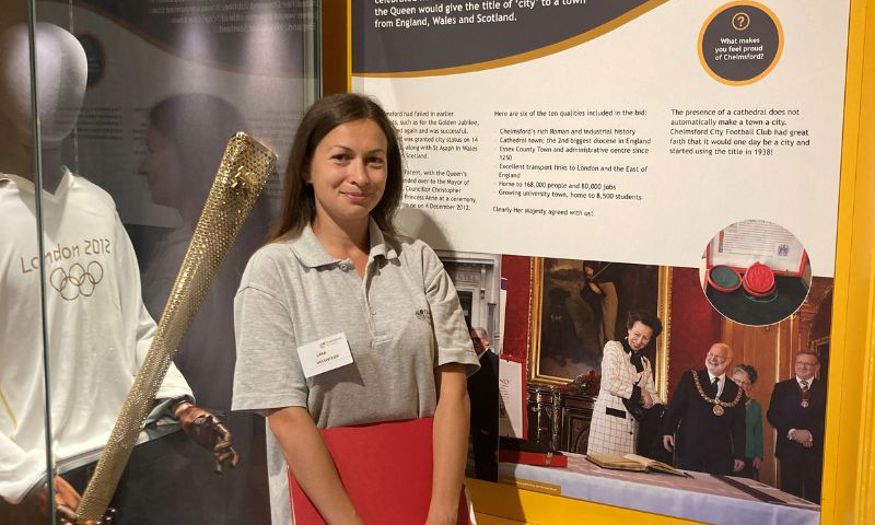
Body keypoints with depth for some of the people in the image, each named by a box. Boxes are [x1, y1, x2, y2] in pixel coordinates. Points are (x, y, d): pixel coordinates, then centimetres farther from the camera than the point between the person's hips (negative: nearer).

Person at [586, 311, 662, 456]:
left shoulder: (645, 363, 19)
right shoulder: (613, 347, 0)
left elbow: (651, 393, 12)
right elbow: (610, 383, -12)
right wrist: (639, 392, -6)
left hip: (632, 421, 6)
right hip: (609, 416, -6)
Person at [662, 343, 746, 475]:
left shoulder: (736, 392, 10)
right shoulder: (690, 378, 5)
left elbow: (738, 427, 12)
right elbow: (675, 406, 1)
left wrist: (739, 455, 8)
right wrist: (668, 432, -9)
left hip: (720, 455, 1)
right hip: (688, 449, -1)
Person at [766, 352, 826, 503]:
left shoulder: (825, 389, 7)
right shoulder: (781, 388, 10)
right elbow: (772, 414, 2)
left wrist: (812, 434, -14)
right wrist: (792, 432, -11)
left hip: (816, 450, -1)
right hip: (789, 449, 1)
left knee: (814, 495, -2)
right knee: (790, 492, 2)